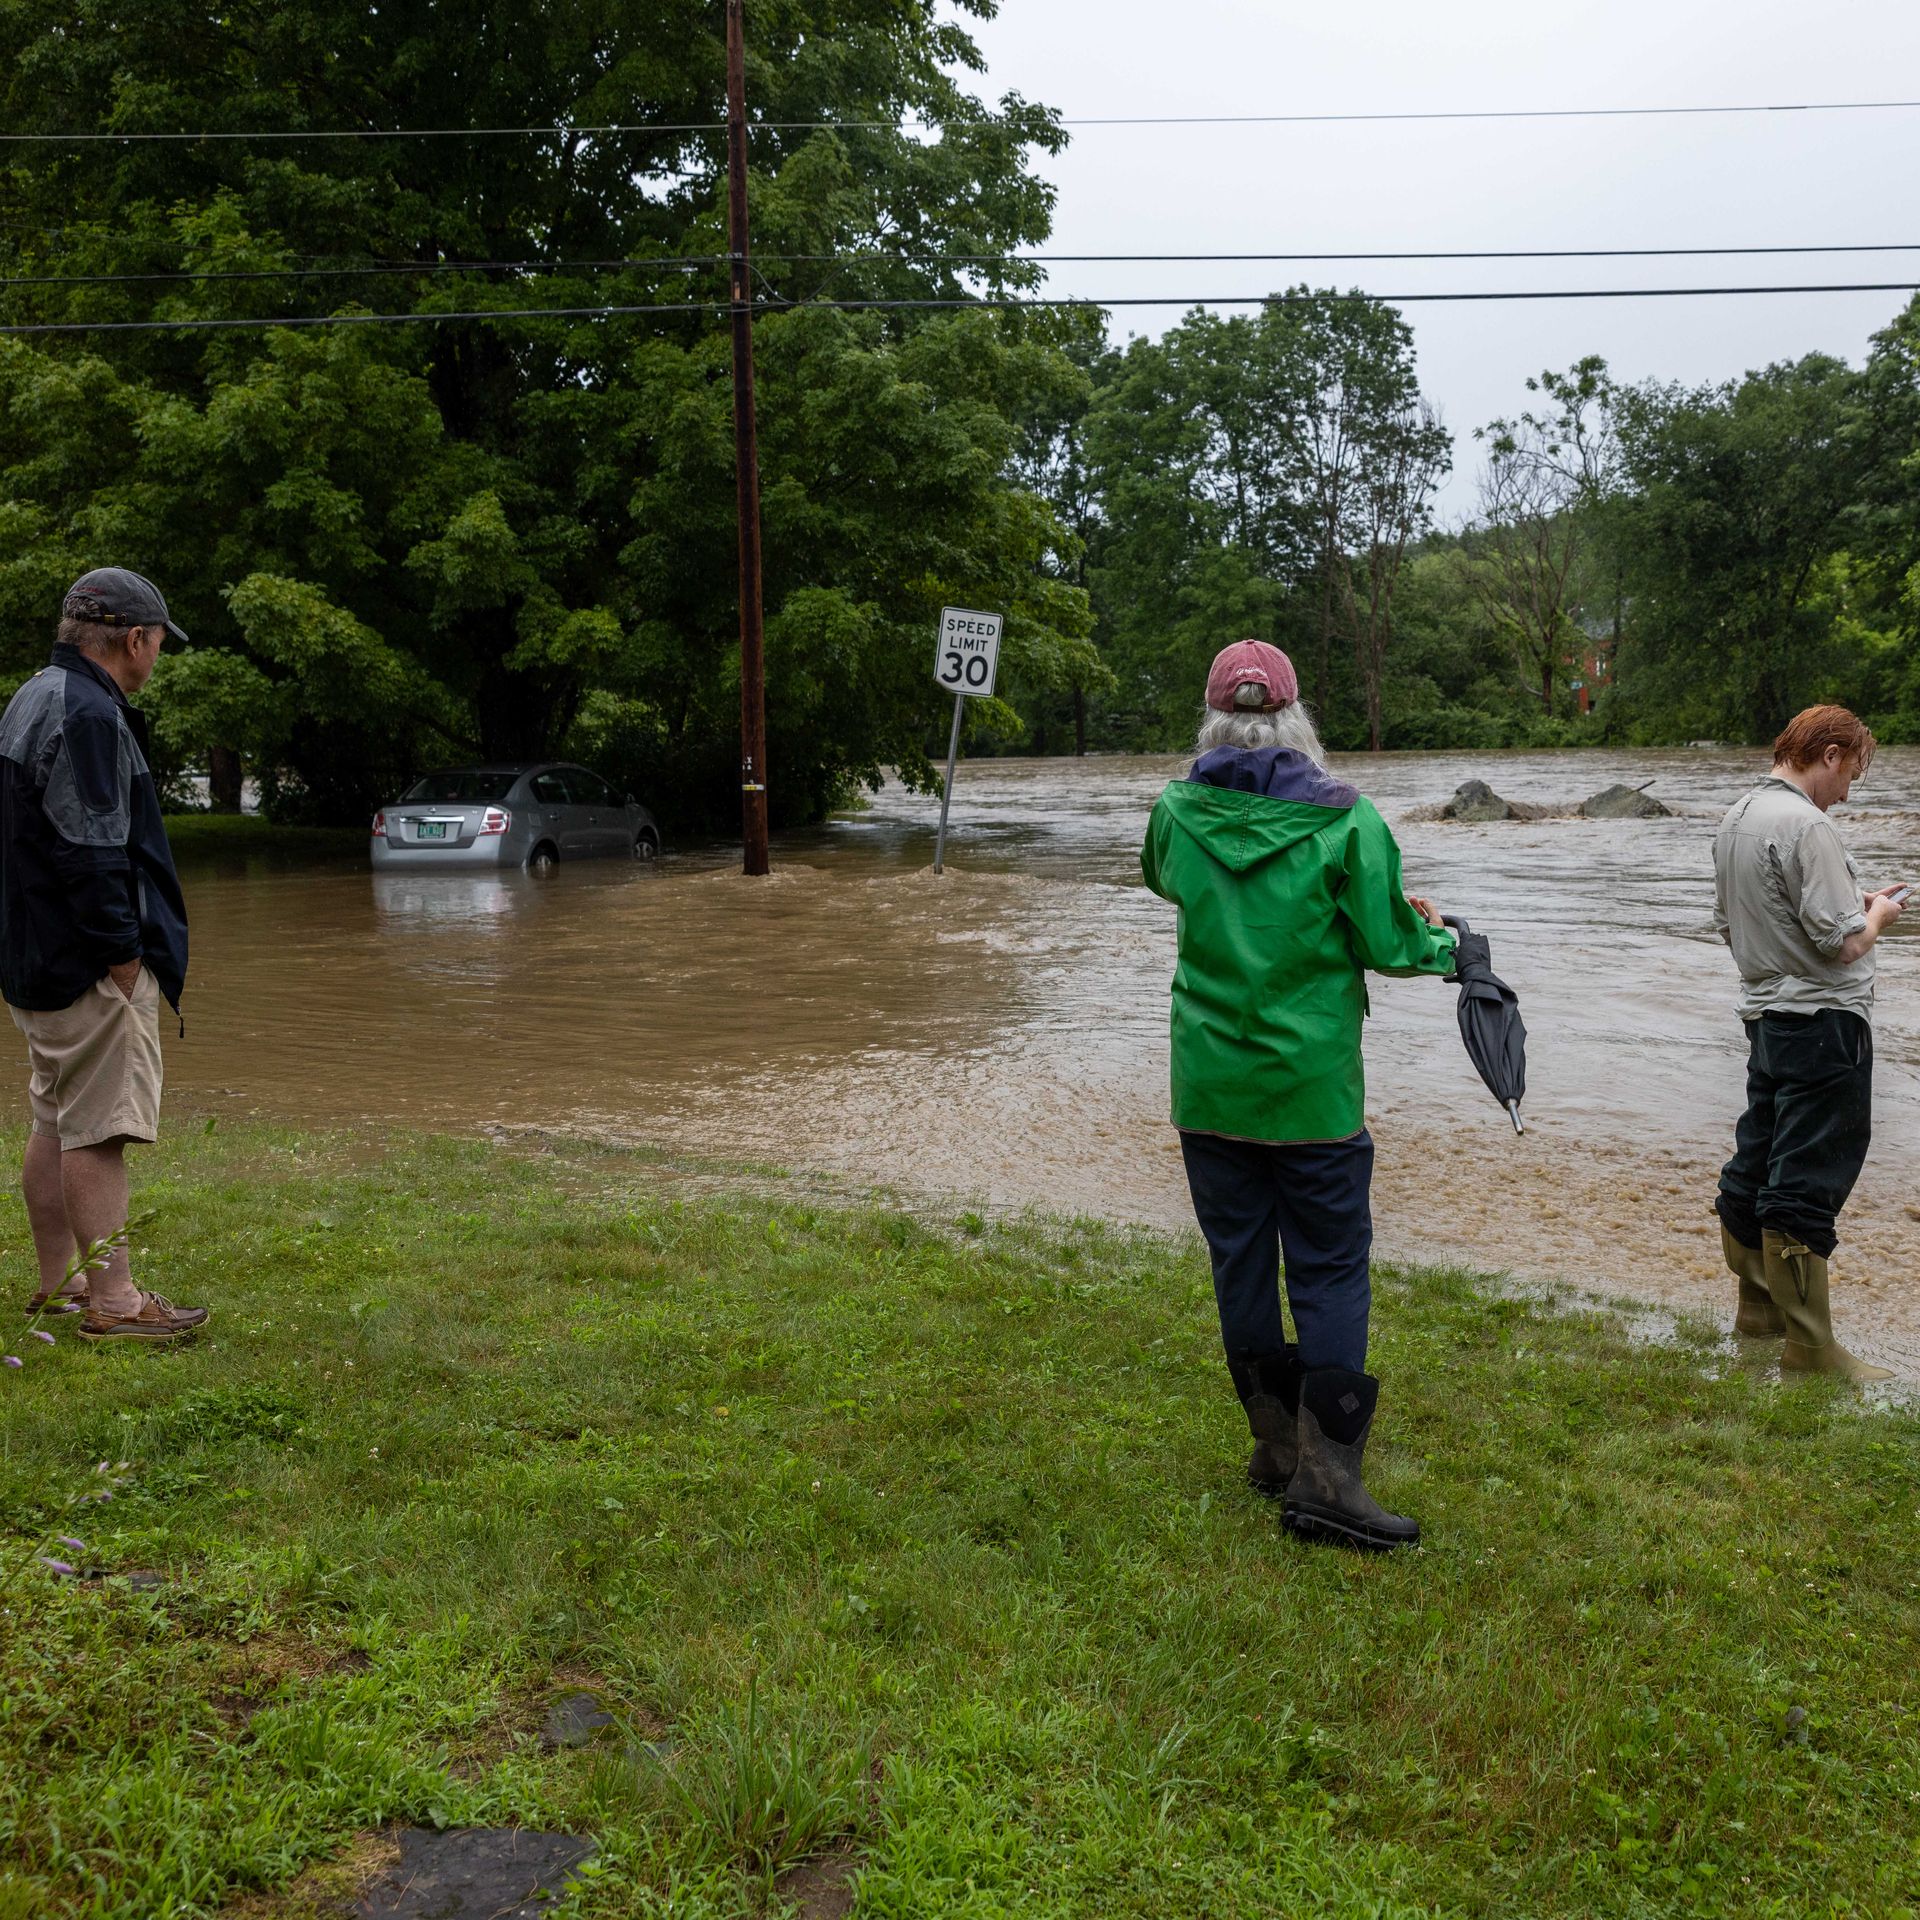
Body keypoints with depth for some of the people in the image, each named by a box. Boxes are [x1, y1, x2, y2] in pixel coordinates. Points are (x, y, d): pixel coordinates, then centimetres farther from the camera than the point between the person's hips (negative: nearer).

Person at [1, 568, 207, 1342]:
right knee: (99, 1131, -7)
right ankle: (114, 1301, -3)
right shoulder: (88, 715, -18)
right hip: (88, 963, -11)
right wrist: (122, 952, -18)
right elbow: (89, 850, -23)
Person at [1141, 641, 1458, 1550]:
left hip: (1209, 1088, 3)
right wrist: (1438, 939, 15)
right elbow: (1385, 945, -8)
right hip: (1312, 1089, -3)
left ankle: (1276, 1444, 24)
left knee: (1241, 1261, 13)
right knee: (1330, 1268, 2)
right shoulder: (1344, 817, -10)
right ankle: (1324, 1473, -2)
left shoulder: (1177, 812, -1)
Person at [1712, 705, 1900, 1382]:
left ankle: (1759, 1303, 31)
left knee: (1755, 1167, 17)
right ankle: (1809, 1348, 0)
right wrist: (1878, 914, -1)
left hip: (1766, 1015, 10)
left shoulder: (1735, 819, 10)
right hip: (1822, 1022, -9)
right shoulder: (1806, 827, -19)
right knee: (1806, 1184, -6)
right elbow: (1843, 944, -22)